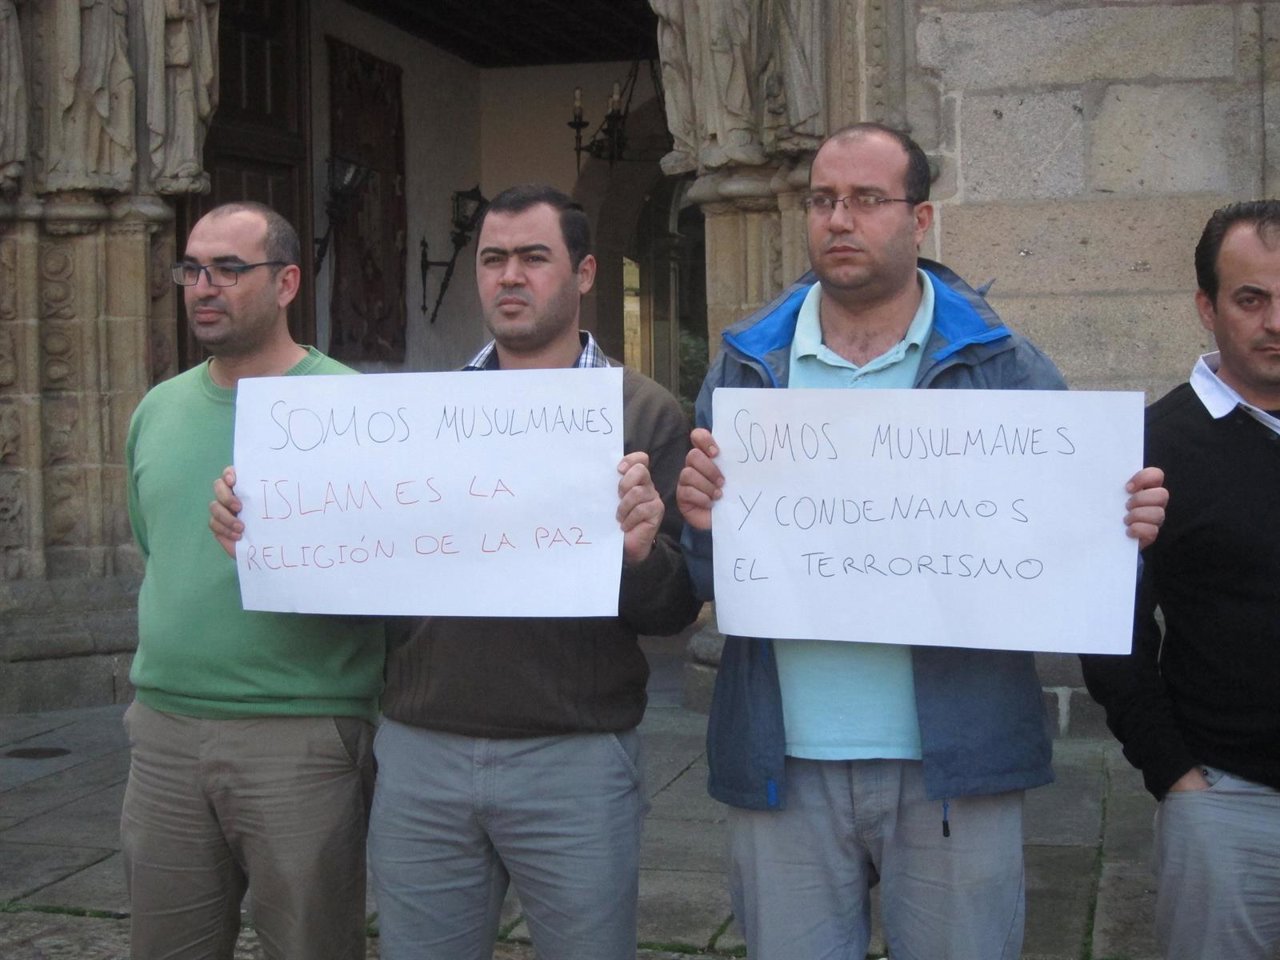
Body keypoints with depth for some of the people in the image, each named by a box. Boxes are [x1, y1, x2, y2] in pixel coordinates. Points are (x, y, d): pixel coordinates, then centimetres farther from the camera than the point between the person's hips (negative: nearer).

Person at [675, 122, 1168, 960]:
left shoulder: (1004, 366, 2)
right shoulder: (747, 366, 7)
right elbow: (704, 578, 5)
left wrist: (1123, 529, -17)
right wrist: (702, 520, -17)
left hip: (953, 766, -1)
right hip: (786, 765, 2)